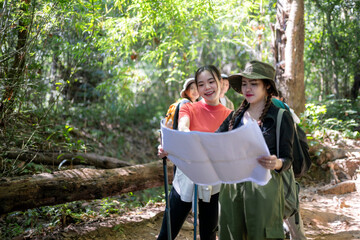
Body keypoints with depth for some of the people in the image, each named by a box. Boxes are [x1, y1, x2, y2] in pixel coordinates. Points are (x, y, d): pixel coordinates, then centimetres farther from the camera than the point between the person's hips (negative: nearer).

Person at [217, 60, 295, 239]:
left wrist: (276, 163, -27)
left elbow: (287, 159, -3)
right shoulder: (235, 117, 12)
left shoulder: (281, 117, -1)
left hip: (263, 189, -4)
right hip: (232, 186, 4)